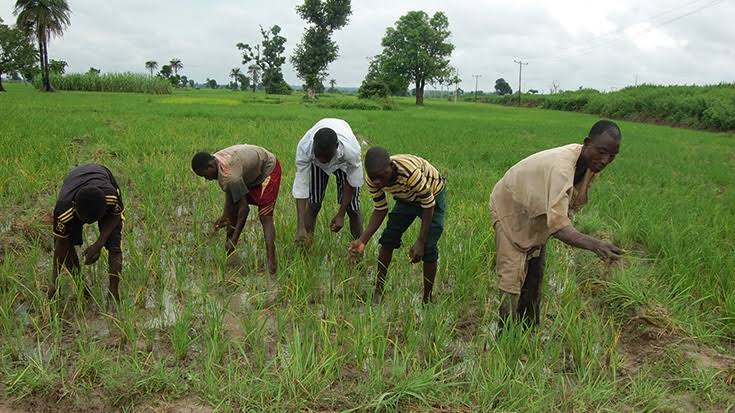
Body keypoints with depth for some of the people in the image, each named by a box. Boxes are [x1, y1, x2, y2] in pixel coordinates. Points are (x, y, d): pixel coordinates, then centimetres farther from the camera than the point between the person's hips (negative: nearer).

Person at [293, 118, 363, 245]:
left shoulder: (351, 150, -44)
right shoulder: (304, 148, -41)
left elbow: (351, 183, -26)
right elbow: (300, 186, -37)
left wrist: (340, 214, -22)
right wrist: (300, 227, -40)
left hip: (344, 161, -1)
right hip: (315, 163, 1)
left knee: (352, 207, -6)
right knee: (313, 204, -6)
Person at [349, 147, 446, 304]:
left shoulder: (410, 172, -43)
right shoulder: (373, 181, -25)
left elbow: (428, 206, -30)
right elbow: (380, 210, -11)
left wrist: (420, 243, -28)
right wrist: (362, 240, -22)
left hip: (432, 195, -5)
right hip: (407, 197, 5)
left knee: (428, 250, -12)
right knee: (388, 240, -1)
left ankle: (427, 298, 7)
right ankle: (378, 291, 16)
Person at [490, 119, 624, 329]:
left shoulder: (589, 163, -14)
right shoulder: (562, 166, -42)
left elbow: (571, 202, 2)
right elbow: (557, 223, -51)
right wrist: (593, 244, -64)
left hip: (538, 214, 9)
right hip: (511, 210, -8)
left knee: (534, 275, 15)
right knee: (512, 279, -9)